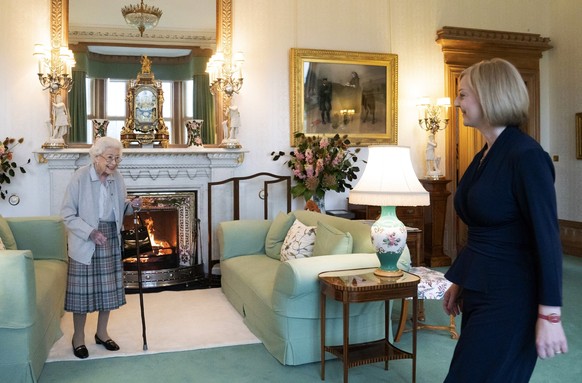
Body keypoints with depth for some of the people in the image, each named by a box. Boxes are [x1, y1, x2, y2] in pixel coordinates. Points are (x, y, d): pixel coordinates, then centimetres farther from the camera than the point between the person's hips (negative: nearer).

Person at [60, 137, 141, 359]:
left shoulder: (117, 178, 2)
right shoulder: (80, 177, -14)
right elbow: (68, 214, -13)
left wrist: (131, 206, -8)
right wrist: (90, 233, -24)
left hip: (111, 240, 5)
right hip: (85, 242, -5)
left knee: (108, 287, 11)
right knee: (83, 289, 2)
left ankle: (102, 333, 28)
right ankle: (78, 337, 21)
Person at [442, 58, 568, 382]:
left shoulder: (526, 156, -16)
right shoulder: (484, 156, 9)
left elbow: (547, 238, -19)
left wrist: (550, 315, -20)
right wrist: (460, 282, 21)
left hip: (510, 300, -8)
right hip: (479, 294, 8)